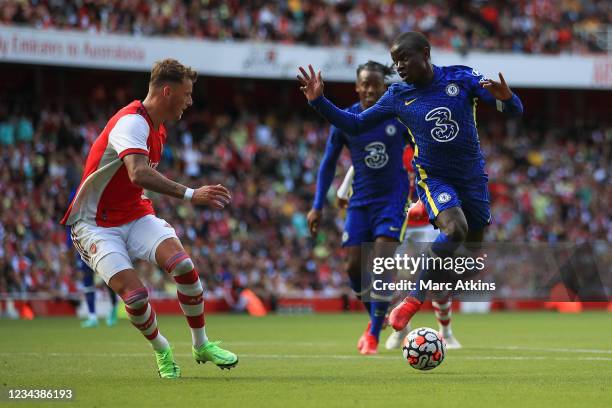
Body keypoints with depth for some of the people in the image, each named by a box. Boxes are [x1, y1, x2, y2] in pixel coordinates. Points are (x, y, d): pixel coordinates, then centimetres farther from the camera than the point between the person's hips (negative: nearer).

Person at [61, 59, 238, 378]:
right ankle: (161, 350, 7)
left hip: (135, 214, 7)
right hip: (96, 224, -7)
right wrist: (190, 195, -45)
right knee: (135, 295, -23)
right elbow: (139, 174, -40)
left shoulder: (157, 128, 9)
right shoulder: (132, 122, -22)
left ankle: (201, 345, -3)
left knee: (182, 264, -20)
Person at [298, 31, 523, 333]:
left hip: (473, 177, 2)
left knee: (474, 250, 9)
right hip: (433, 179, -2)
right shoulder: (398, 96, -4)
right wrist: (319, 102, -9)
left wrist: (506, 98, -34)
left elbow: (515, 110, -9)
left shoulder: (462, 78, -7)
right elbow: (355, 125, 4)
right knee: (454, 229, -29)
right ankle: (414, 300, -23)